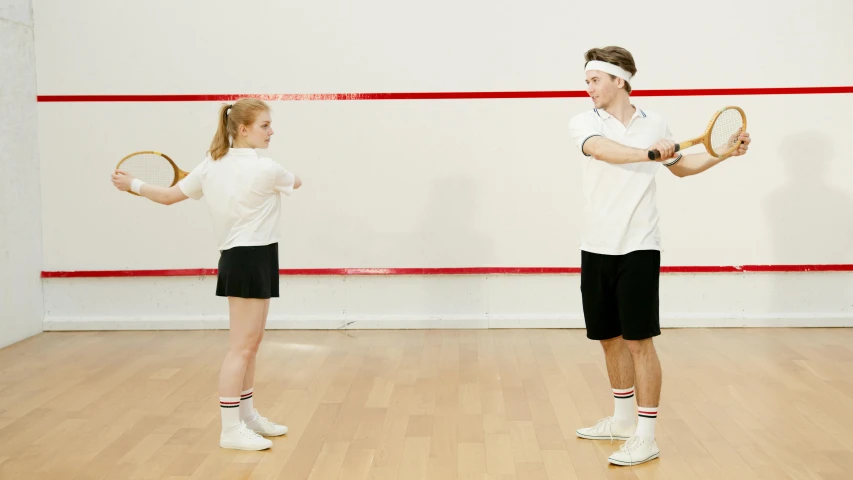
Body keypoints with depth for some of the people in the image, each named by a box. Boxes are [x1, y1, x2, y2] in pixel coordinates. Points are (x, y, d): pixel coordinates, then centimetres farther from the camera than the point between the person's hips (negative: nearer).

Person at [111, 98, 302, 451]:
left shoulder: (211, 166, 4)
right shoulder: (265, 169, -15)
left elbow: (169, 196, 9)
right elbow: (296, 182, 7)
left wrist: (133, 184, 26)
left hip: (237, 258, 9)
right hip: (252, 260, -9)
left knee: (251, 343, 18)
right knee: (241, 347, -5)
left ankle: (247, 416, 28)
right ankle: (230, 429, -1)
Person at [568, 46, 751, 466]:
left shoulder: (655, 125, 4)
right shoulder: (584, 123, 0)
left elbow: (681, 166, 22)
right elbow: (603, 149, -24)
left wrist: (724, 153, 8)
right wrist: (646, 152, -42)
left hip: (638, 249, -2)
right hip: (595, 249, 2)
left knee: (639, 340, -4)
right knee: (610, 338, 12)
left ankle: (645, 437, 2)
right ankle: (622, 419, 30)